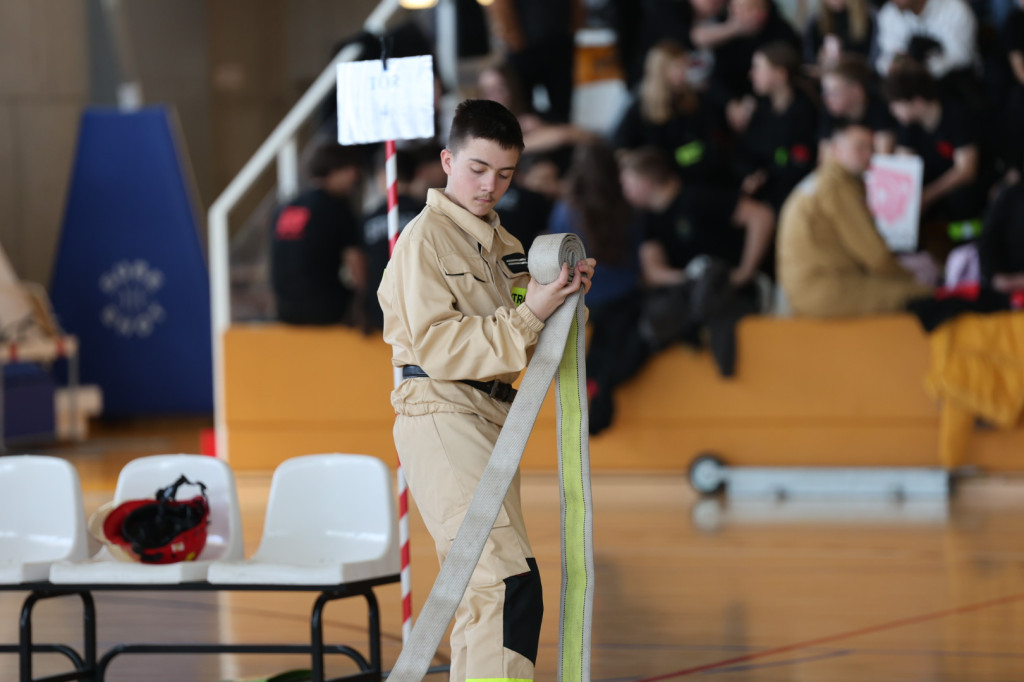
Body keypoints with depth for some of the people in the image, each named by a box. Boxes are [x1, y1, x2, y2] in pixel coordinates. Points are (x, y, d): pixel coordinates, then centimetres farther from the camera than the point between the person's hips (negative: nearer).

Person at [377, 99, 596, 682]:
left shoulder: (504, 245, 18)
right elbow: (435, 344, -15)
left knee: (481, 588, 11)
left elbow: (518, 344, 19)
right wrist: (526, 315, -20)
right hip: (440, 418, -9)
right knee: (510, 580, -21)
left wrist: (562, 298, 1)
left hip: (492, 417, 9)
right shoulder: (425, 238, -6)